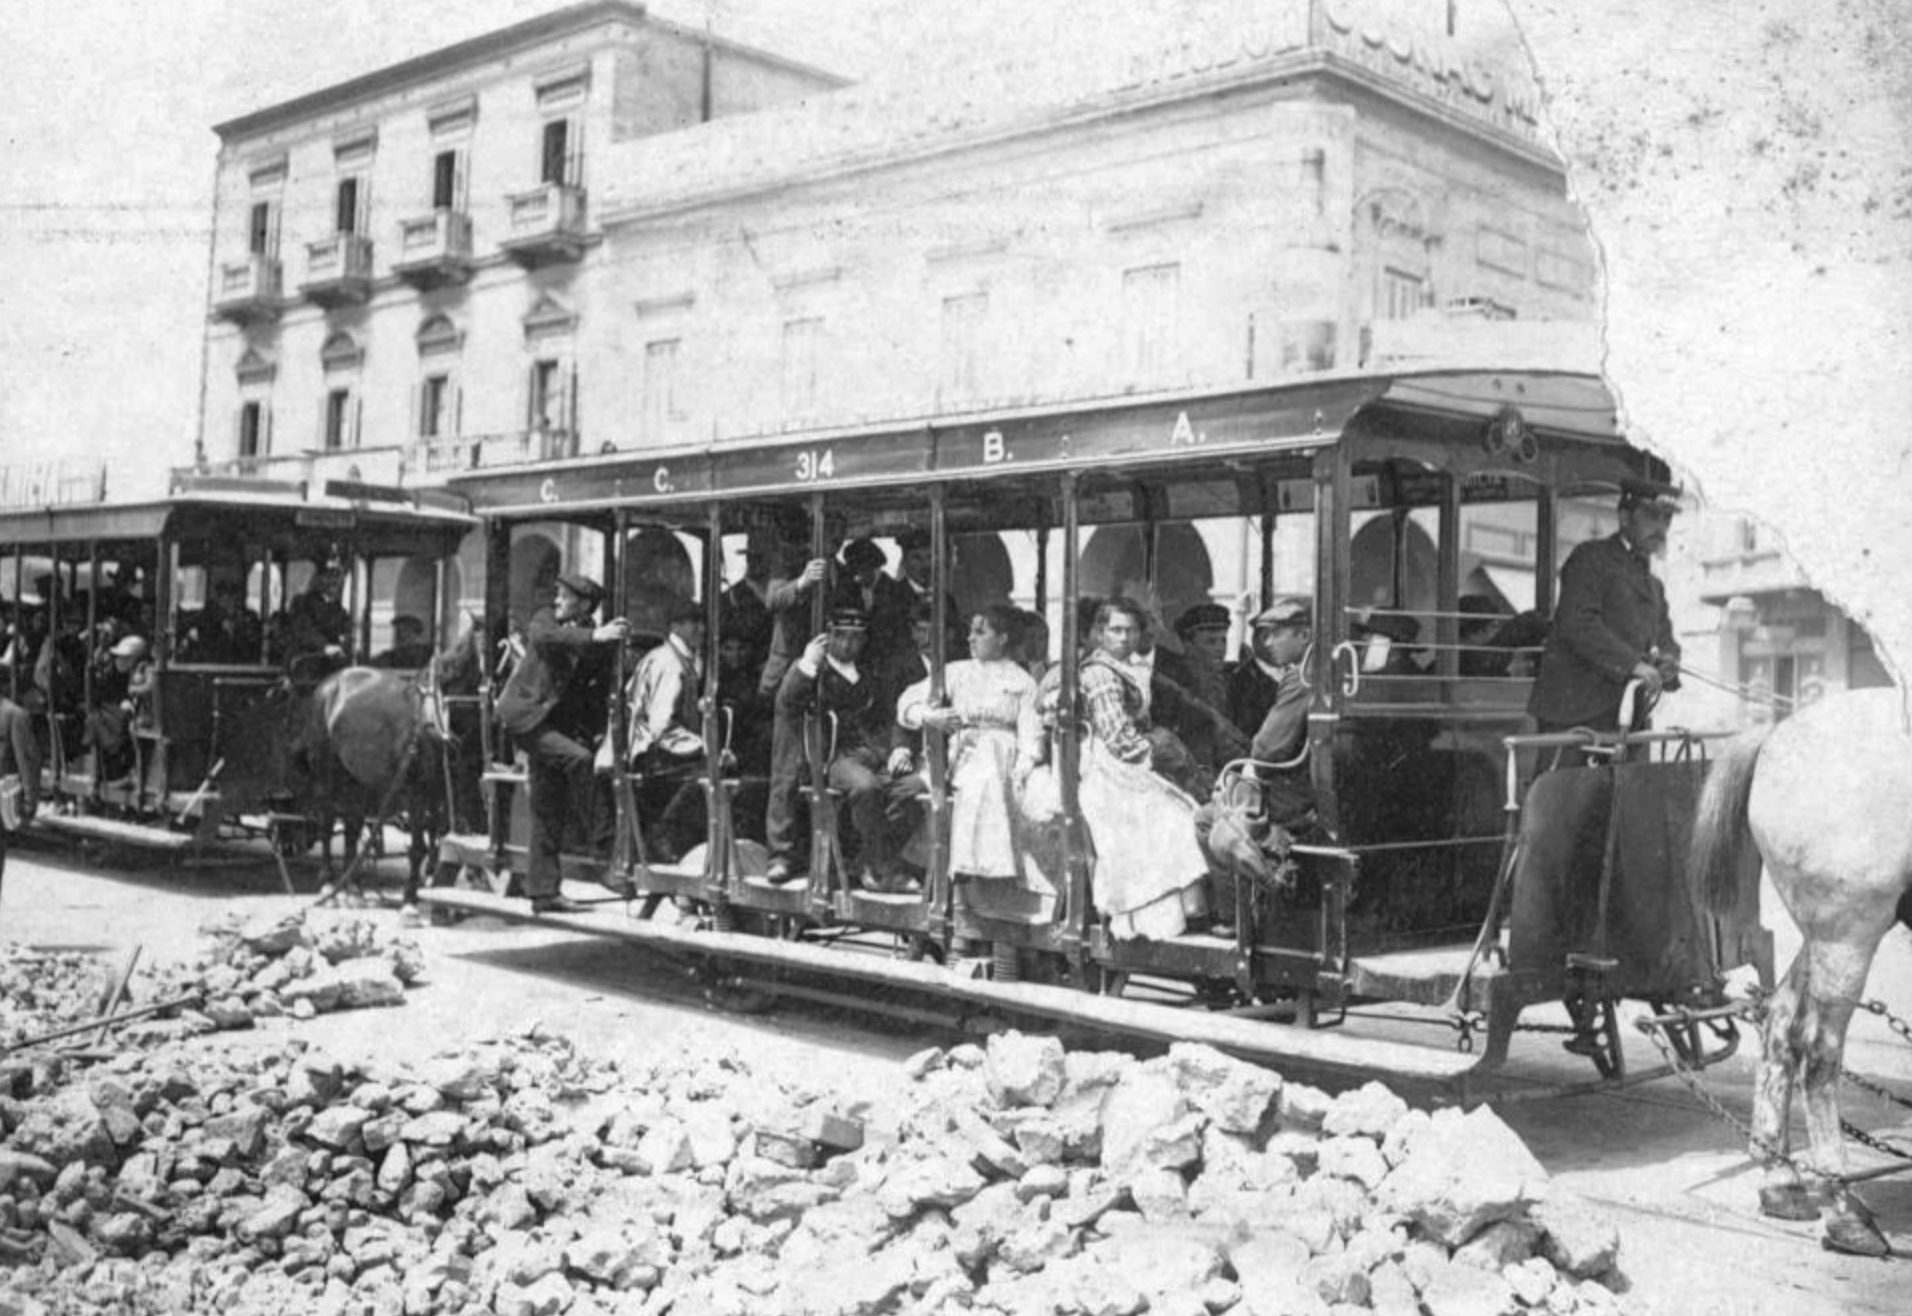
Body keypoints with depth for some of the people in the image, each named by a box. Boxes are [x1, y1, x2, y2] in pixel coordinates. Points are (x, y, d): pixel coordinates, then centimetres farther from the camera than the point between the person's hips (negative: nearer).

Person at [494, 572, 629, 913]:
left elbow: (600, 694, 1)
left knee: (549, 814, 7)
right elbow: (544, 636, -28)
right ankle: (605, 837, -18)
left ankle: (544, 892, 13)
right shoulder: (546, 620, -4)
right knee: (577, 758, -27)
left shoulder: (599, 644, 1)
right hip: (525, 715, -4)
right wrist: (594, 636, -41)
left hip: (560, 725, 4)